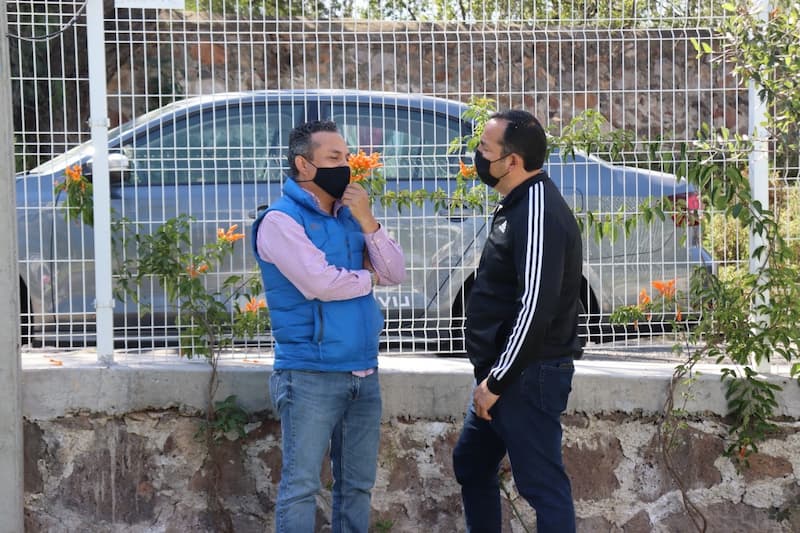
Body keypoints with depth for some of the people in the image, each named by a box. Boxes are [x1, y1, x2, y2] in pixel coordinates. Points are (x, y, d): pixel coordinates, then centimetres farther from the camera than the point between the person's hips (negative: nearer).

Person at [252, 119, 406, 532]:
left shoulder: (350, 216, 12)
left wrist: (367, 221, -6)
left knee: (357, 484, 11)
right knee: (301, 486, -4)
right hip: (311, 375, -7)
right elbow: (320, 282, -20)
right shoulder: (281, 220, -9)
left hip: (363, 372, 7)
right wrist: (368, 278, -2)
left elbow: (395, 274, 6)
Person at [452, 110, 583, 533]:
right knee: (471, 463, 21)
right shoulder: (516, 204, 13)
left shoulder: (539, 213, -19)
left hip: (529, 374, -11)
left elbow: (536, 307, -26)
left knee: (543, 485, -6)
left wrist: (497, 380, -21)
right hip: (504, 371, 11)